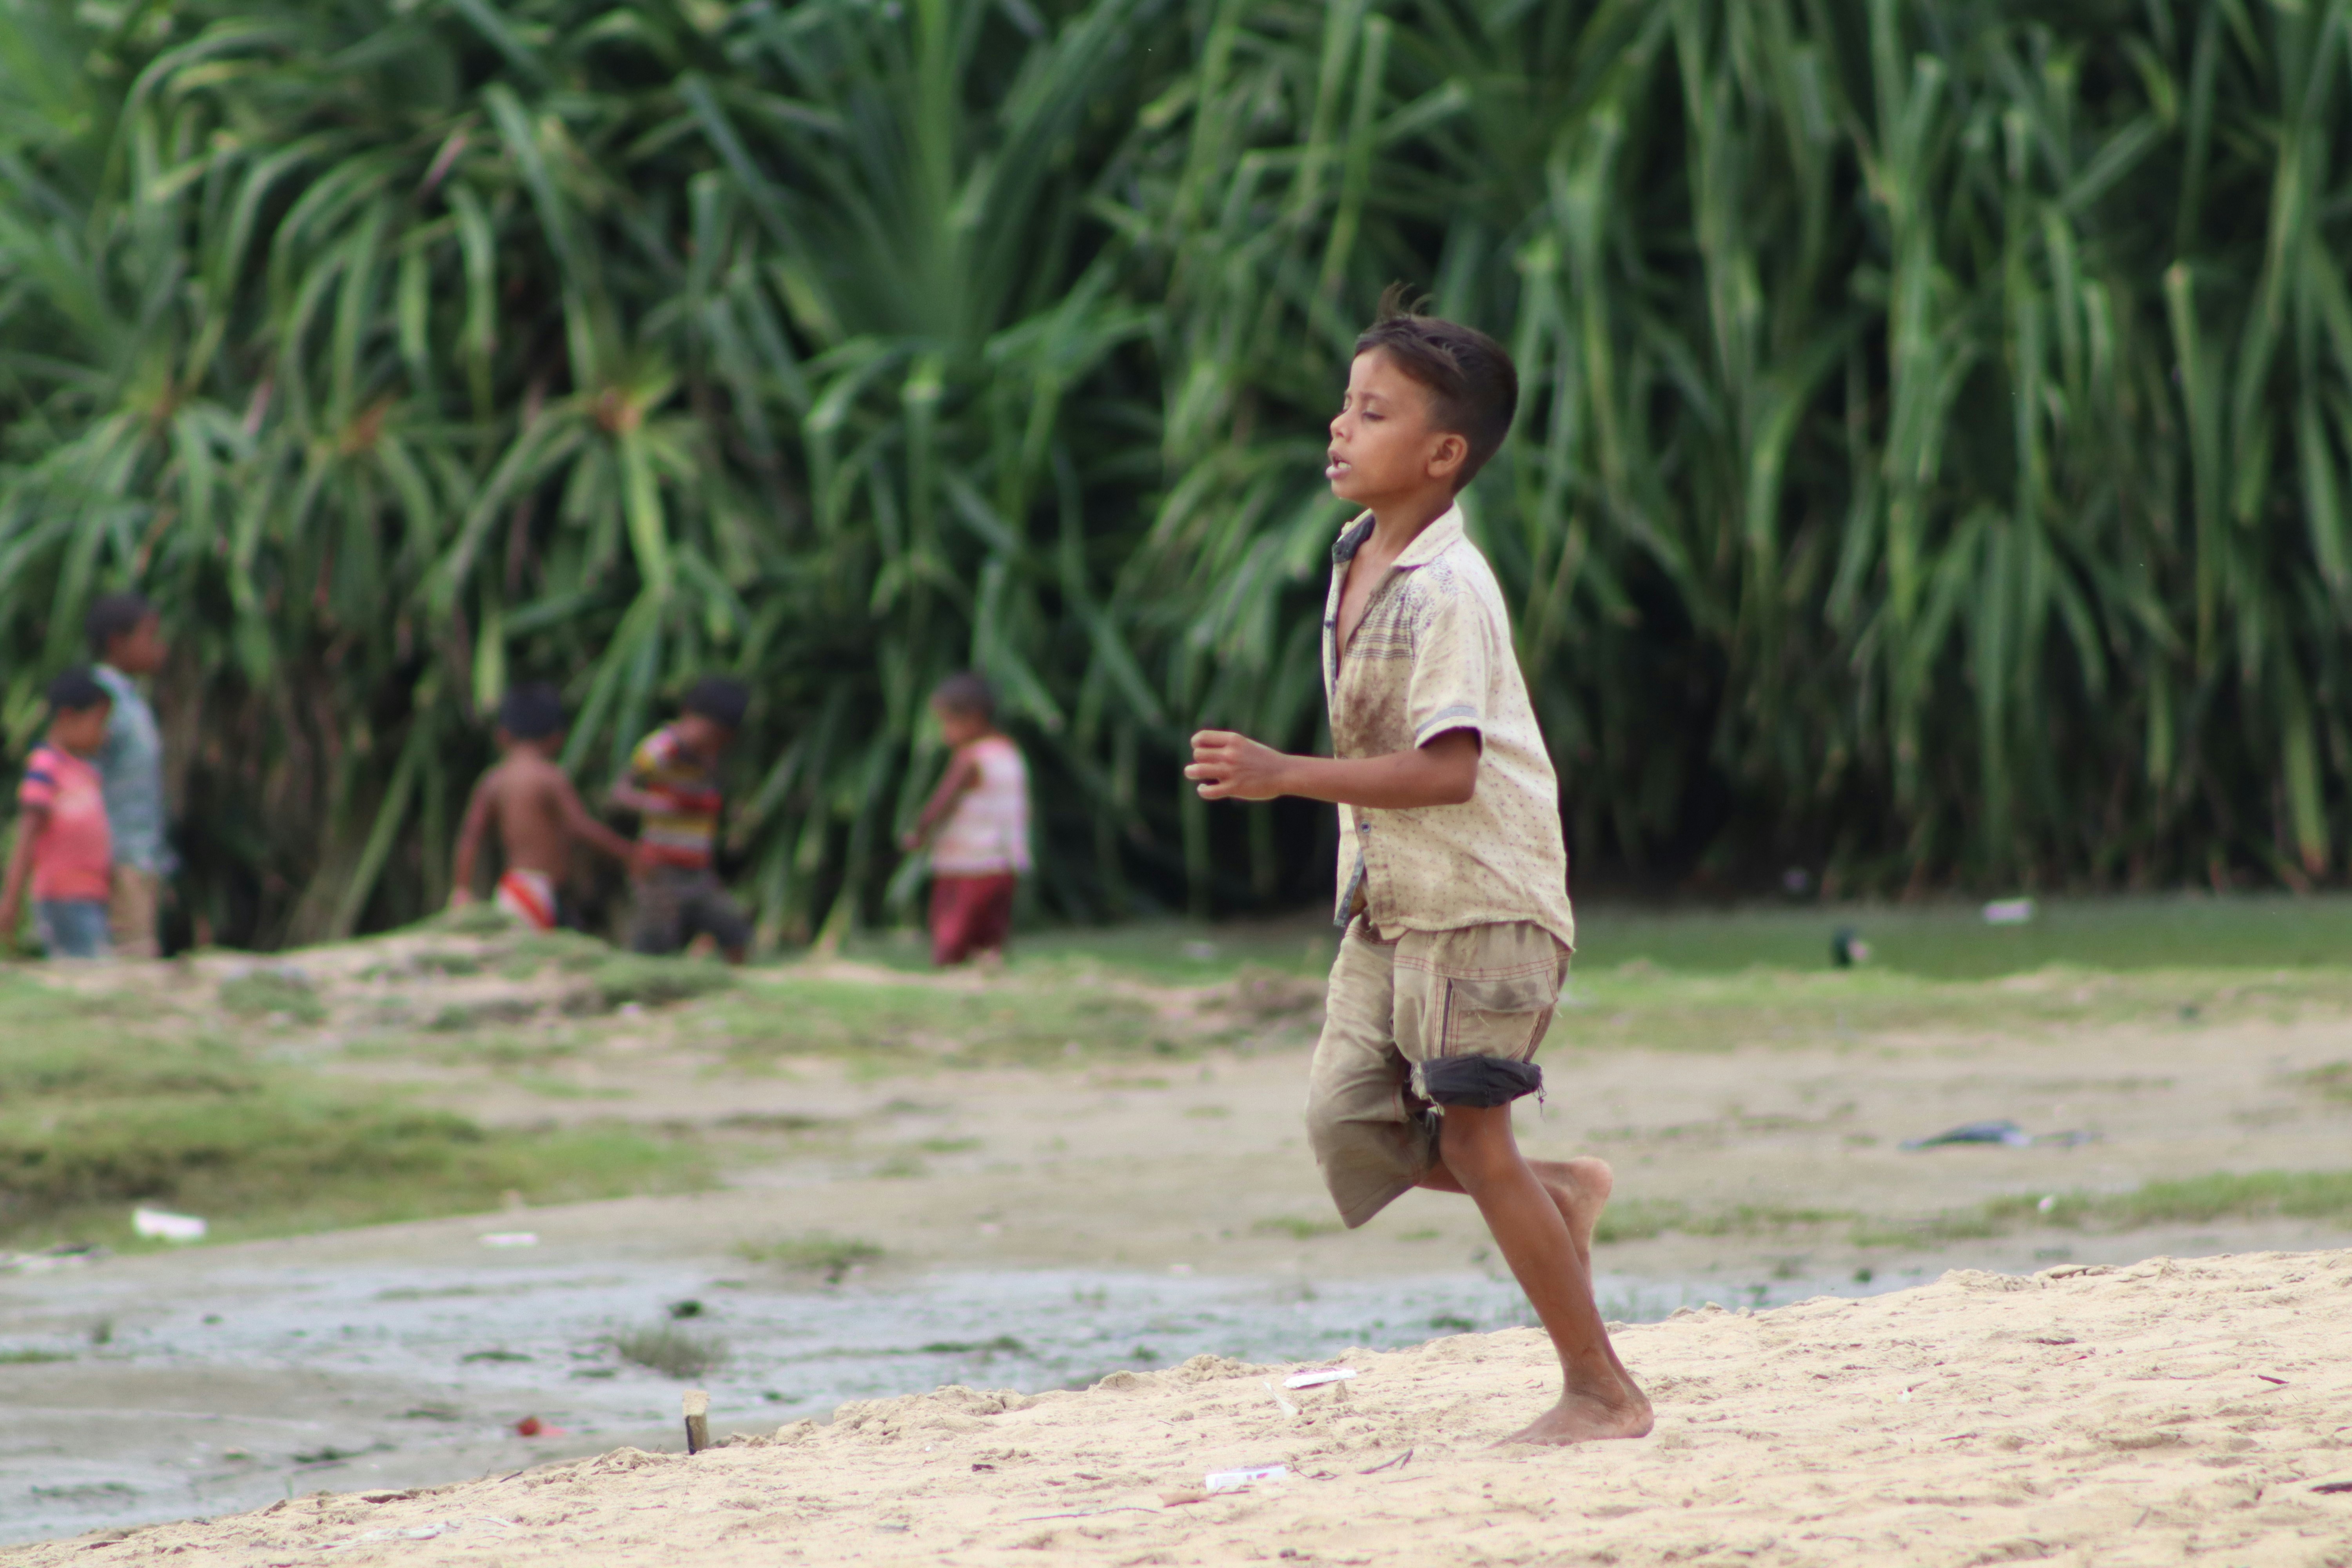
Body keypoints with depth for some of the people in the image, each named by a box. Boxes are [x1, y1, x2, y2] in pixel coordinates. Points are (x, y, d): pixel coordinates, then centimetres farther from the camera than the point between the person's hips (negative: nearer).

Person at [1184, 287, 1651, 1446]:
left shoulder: (1448, 590, -19)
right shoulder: (1357, 559, 10)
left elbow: (1447, 770, -26)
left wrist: (1285, 776, -28)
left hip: (1482, 898, -8)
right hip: (1389, 901, 8)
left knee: (1470, 1133, -7)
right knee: (1346, 1117, -1)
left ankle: (1603, 1390, 2)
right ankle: (1557, 1195, 20)